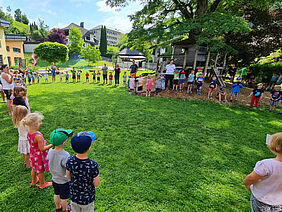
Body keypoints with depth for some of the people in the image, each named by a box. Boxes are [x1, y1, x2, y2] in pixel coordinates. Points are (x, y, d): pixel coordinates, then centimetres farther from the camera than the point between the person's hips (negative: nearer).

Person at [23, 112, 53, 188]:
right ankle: (42, 184, 40)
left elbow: (33, 143, 4)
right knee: (41, 170, 17)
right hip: (39, 156, -7)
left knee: (34, 168, 30)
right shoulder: (38, 136, -36)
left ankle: (34, 180, 55)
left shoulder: (29, 132, -11)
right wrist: (52, 145, -25)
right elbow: (42, 149, -27)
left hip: (33, 154, 7)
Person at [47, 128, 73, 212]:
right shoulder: (65, 155, -37)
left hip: (54, 179, 5)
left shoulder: (50, 151, -19)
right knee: (64, 198, 21)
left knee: (56, 194, 30)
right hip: (64, 181, -5)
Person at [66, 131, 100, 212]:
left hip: (74, 196, 3)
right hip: (87, 198, -3)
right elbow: (96, 184, -20)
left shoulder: (70, 161, -23)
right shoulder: (93, 165, -36)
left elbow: (68, 176, -4)